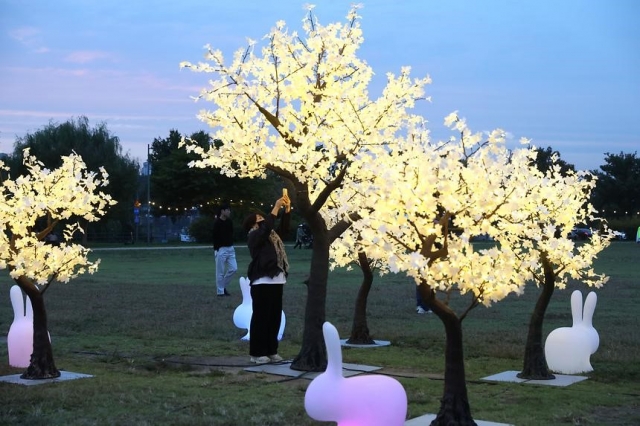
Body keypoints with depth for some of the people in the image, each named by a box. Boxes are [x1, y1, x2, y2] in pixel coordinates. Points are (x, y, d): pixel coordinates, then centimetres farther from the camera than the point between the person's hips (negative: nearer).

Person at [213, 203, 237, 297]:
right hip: (221, 249, -6)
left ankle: (224, 286, 18)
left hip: (230, 248, 6)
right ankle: (220, 291, 6)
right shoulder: (217, 222, -10)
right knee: (220, 271, -2)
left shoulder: (229, 222, 8)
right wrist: (216, 249, -16)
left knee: (233, 268, 1)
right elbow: (215, 237, -12)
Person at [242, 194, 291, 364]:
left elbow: (284, 228, 17)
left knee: (275, 318, 9)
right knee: (261, 318, -5)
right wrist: (276, 207, -17)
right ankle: (257, 353, -1)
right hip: (262, 282, -8)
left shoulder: (271, 235, 19)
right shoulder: (254, 237, -6)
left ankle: (271, 351, 16)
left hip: (276, 281, 8)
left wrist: (287, 208, 7)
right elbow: (267, 227, -22)